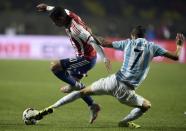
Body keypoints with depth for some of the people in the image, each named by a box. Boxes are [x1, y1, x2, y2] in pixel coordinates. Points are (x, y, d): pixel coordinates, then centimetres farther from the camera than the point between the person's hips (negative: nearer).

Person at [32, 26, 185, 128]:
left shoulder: (128, 43, 8)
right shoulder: (152, 47, 3)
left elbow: (104, 43, 13)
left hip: (113, 81, 2)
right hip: (125, 91, -2)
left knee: (83, 91, 15)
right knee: (146, 105, 23)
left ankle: (50, 109, 7)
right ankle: (125, 122, 7)